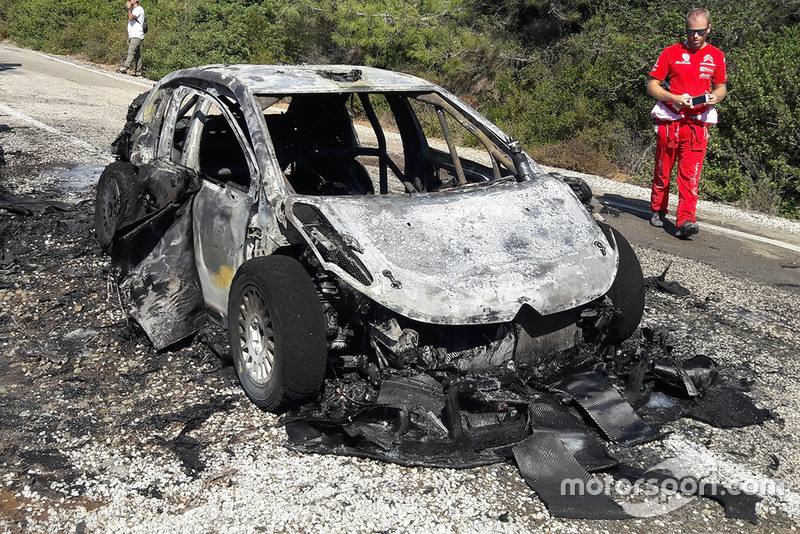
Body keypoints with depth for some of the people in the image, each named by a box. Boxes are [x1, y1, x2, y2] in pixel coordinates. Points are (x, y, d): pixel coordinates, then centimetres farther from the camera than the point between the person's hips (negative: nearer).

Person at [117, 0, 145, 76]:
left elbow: (131, 17, -23)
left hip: (137, 36, -10)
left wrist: (129, 8, -8)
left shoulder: (139, 9, -7)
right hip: (132, 36, 10)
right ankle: (138, 71, 7)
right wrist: (128, 37, 22)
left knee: (131, 52, -16)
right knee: (137, 54, 7)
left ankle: (125, 68, -22)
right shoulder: (134, 10, 24)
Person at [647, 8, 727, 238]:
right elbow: (652, 86, 2)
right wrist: (674, 98, -14)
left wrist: (714, 97, -3)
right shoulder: (671, 53, 2)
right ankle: (657, 211, 27)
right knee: (663, 170, 8)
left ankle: (685, 221, -14)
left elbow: (720, 87, 21)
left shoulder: (716, 56, 10)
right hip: (670, 121, -1)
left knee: (690, 174, -9)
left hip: (698, 123, 1)